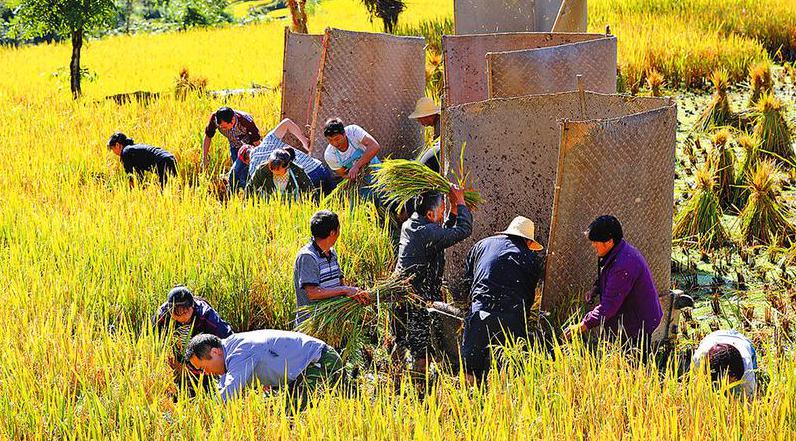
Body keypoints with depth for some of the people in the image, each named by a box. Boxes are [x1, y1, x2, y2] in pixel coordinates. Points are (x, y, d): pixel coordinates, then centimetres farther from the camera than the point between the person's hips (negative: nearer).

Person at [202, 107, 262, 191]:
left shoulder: (246, 121, -38)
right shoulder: (214, 118, -28)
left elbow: (257, 143, -23)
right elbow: (208, 137, -9)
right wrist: (204, 158, -8)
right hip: (235, 146, 4)